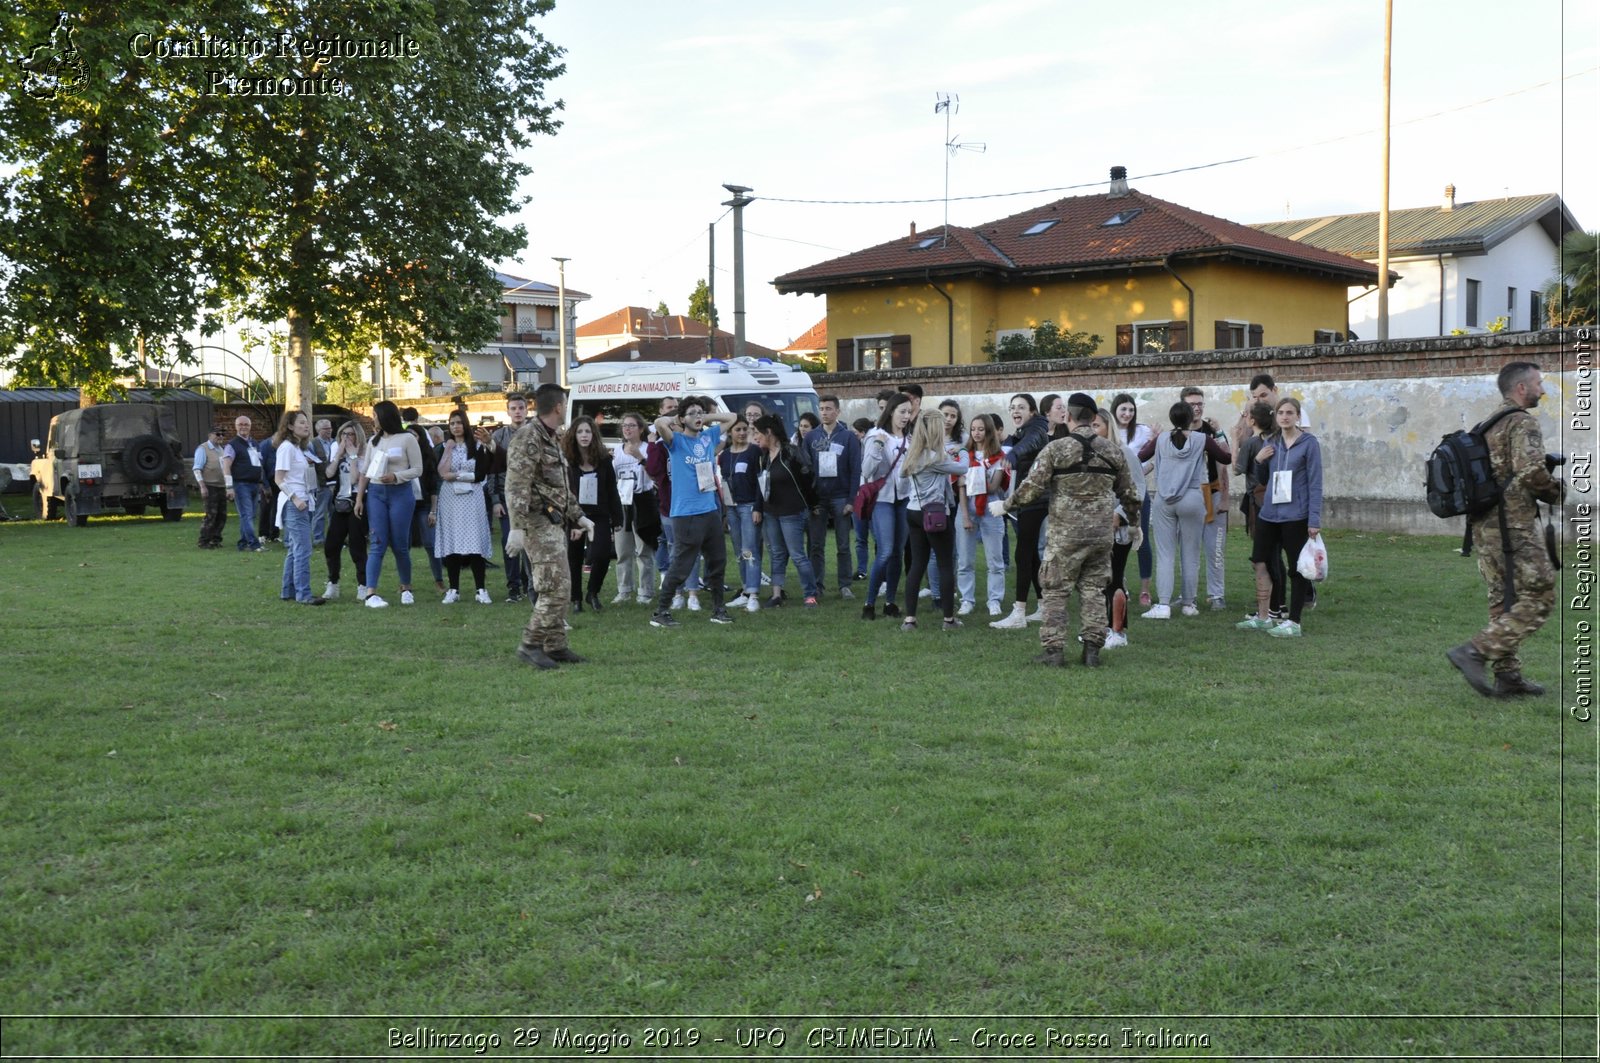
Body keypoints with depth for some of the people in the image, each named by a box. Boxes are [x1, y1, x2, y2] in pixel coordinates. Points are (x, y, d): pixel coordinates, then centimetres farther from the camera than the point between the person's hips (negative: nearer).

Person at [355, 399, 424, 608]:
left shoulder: (407, 439, -2)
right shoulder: (374, 441, 12)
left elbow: (417, 469, -4)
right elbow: (365, 472, 14)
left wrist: (395, 477, -18)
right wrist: (359, 498, 8)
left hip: (400, 494, -3)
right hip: (375, 493, 3)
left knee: (400, 544, 2)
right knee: (377, 544, -5)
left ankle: (406, 589, 21)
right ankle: (371, 593, -12)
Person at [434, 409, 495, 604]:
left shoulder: (477, 446, 4)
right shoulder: (444, 447, 10)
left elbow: (481, 475, -4)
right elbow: (441, 473, -4)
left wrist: (457, 476, -8)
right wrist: (448, 450, -8)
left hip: (472, 499, -2)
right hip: (449, 500, 2)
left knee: (474, 544, -7)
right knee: (451, 543, 0)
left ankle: (480, 590, -6)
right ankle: (454, 590, 6)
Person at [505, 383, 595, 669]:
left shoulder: (552, 438, 18)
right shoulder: (528, 437, -14)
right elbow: (516, 486, -21)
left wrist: (578, 517, 26)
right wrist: (517, 527, -27)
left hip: (555, 523, 10)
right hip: (539, 523, -10)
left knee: (561, 588, 12)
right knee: (554, 589, -13)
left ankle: (555, 645, 18)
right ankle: (530, 645, -6)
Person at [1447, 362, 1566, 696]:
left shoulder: (1489, 425, 17)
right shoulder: (1523, 421, -11)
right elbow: (1531, 469, -25)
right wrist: (1555, 492, -6)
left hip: (1485, 527, 9)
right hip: (1513, 527, -9)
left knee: (1505, 602, 13)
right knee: (1538, 598, -4)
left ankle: (1508, 676, 15)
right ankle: (1475, 652, -12)